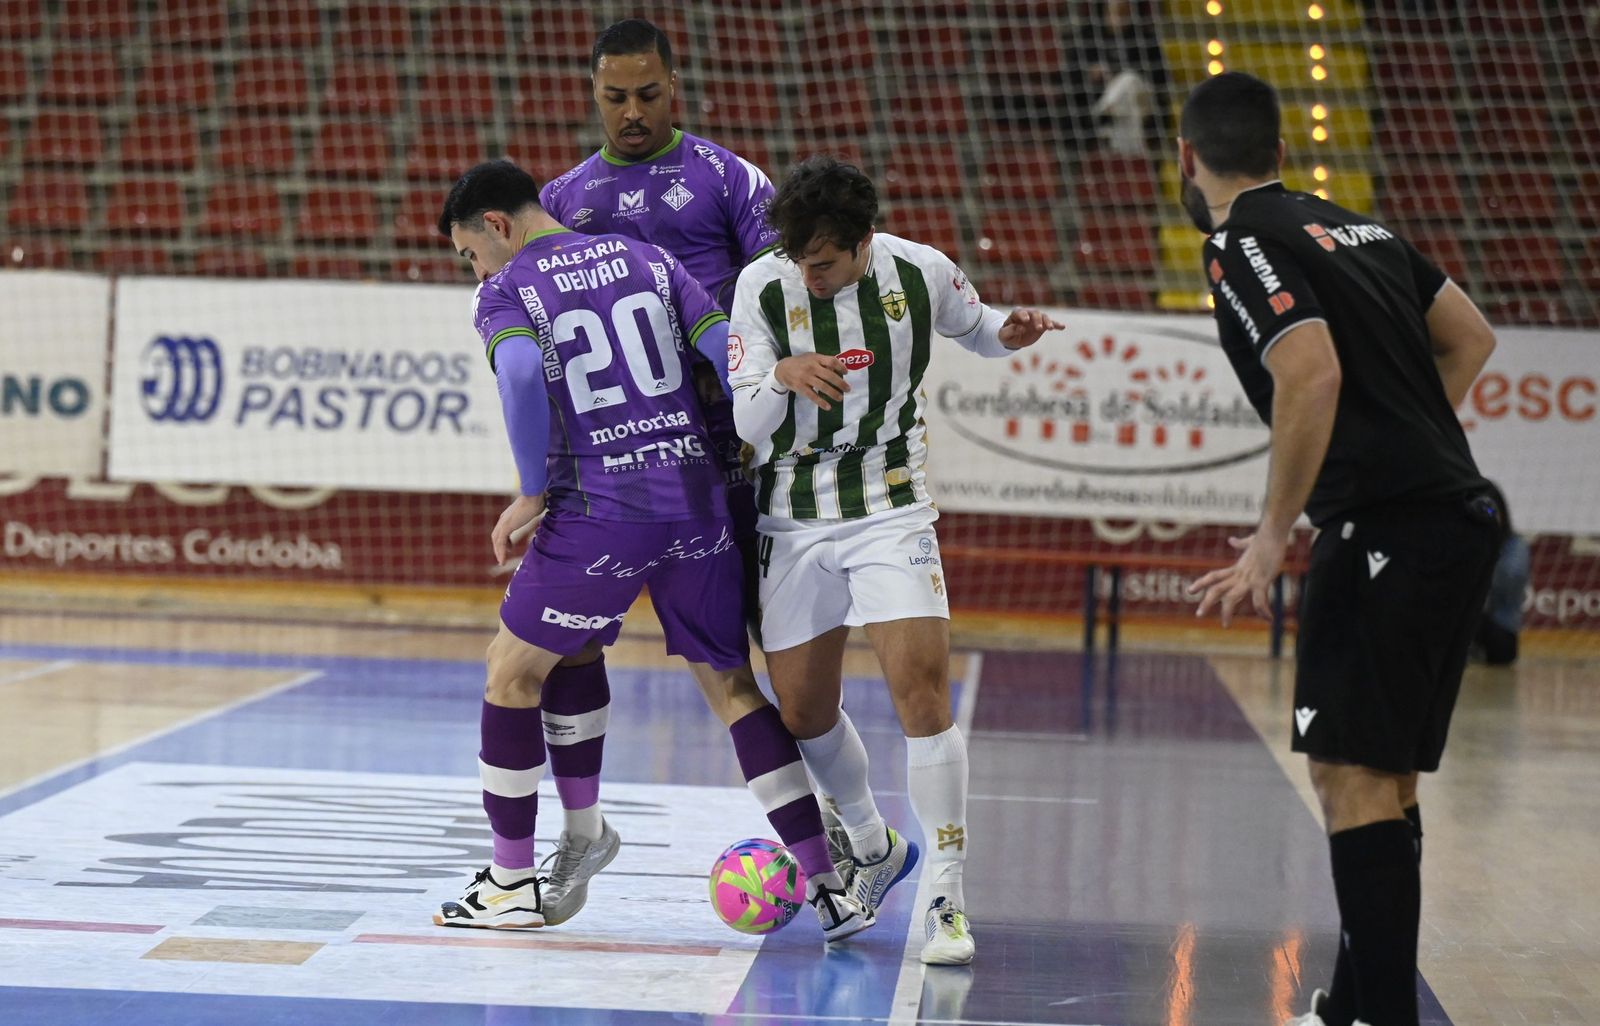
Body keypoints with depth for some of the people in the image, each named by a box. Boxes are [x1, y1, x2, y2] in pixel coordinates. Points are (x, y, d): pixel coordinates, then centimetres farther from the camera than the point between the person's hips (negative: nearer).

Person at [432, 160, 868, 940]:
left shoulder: (505, 291, 1)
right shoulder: (646, 259, 16)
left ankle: (513, 883, 17)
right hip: (699, 499, 5)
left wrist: (534, 493, -10)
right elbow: (731, 354, 7)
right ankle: (827, 884, 6)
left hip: (602, 513, -5)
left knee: (512, 670, 14)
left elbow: (521, 375, -21)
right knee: (732, 686, 13)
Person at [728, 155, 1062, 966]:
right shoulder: (763, 286, -10)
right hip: (793, 518, 2)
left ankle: (946, 898, -10)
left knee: (920, 685, -17)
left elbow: (973, 329, 14)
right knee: (803, 711, 7)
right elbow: (745, 423, -11)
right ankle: (874, 849, 36)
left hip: (890, 509, -2)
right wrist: (784, 376, -32)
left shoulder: (919, 272, -8)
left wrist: (1010, 334, -10)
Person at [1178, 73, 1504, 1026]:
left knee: (1354, 774, -8)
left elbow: (1311, 376, -22)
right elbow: (1470, 336, 25)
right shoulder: (1356, 225, 18)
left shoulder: (1243, 244, -8)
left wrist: (1274, 535, -16)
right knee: (1387, 778, 15)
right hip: (1463, 513, 9)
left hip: (1388, 527, -9)